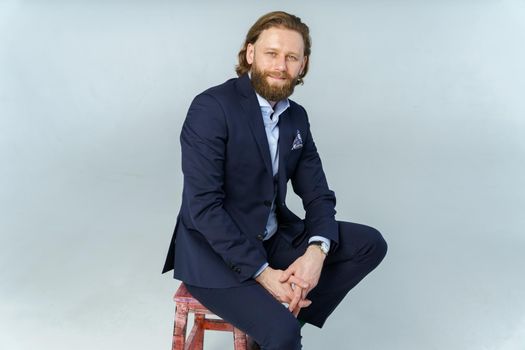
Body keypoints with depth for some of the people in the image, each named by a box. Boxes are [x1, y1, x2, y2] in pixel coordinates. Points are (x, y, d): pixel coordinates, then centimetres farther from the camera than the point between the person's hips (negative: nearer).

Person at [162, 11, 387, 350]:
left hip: (274, 239, 8)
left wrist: (316, 251, -17)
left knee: (371, 244, -3)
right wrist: (261, 272, -23)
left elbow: (319, 195, 4)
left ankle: (284, 319, 3)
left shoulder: (297, 117, 4)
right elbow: (203, 206, -23)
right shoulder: (212, 107, -18)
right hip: (215, 252, -7)